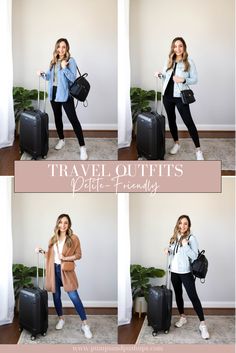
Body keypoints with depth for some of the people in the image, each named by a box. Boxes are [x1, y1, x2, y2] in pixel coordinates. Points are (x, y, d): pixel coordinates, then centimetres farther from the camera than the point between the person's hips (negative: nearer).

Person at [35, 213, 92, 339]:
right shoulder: (53, 239, 8)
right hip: (54, 269, 4)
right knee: (56, 296, 11)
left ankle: (84, 324, -2)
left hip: (66, 270, -4)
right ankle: (61, 319, 32)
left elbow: (78, 255, -5)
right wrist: (42, 251, 0)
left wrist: (66, 258, -18)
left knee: (74, 297, -8)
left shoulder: (73, 238, -6)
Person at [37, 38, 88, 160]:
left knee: (73, 119, -10)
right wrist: (42, 74, -3)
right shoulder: (53, 61, 9)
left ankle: (82, 147, -10)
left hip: (65, 94, -7)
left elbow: (73, 78, -16)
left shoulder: (71, 60, -9)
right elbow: (50, 77, 16)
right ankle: (61, 139, 35)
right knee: (57, 117, 16)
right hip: (54, 93, 7)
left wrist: (64, 68, -27)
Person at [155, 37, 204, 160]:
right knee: (171, 120, 14)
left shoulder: (189, 62, -4)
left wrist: (183, 80, -22)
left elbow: (195, 79, -5)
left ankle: (198, 149, -4)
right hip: (167, 96, 5)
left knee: (188, 122, -7)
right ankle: (176, 143, 31)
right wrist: (160, 75, -4)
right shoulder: (169, 61, 10)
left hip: (180, 96, -5)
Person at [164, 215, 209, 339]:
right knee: (178, 295, 17)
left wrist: (185, 245, -27)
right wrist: (168, 251, -2)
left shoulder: (191, 238, -11)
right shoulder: (174, 238, 8)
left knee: (193, 297, -8)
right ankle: (182, 317, 34)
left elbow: (195, 256, -17)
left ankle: (202, 324, -6)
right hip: (174, 272, 6)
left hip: (186, 272, -6)